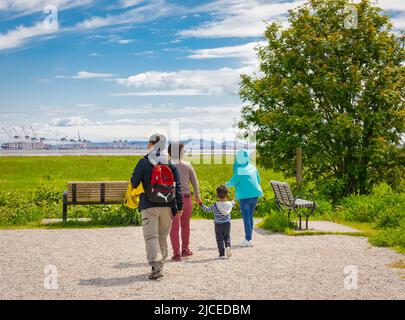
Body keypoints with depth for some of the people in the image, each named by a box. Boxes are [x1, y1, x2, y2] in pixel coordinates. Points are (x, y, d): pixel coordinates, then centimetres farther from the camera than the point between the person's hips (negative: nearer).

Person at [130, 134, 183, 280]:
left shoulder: (144, 162, -5)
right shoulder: (171, 163, 5)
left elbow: (134, 183, -5)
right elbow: (177, 186, 2)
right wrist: (179, 207, 4)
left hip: (149, 206, -4)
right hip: (167, 206, 4)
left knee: (151, 236, -5)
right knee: (163, 237, 15)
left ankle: (156, 265, -20)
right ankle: (160, 264, 24)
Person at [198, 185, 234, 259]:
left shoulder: (215, 206, -15)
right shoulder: (230, 204, -3)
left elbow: (207, 209, -4)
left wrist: (201, 205, 9)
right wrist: (233, 202, 44)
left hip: (218, 225, -3)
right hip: (227, 224, 3)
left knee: (220, 239, 5)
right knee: (227, 237, 17)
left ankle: (222, 253, 4)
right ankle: (228, 246, -10)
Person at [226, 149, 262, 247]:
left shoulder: (239, 170, -12)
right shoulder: (253, 168, 7)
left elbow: (233, 182, -6)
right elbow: (258, 181, 15)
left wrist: (226, 184, 14)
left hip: (245, 196, -6)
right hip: (255, 195, 6)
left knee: (246, 218, -2)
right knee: (250, 217, 14)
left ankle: (248, 240, -2)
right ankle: (248, 238, 18)